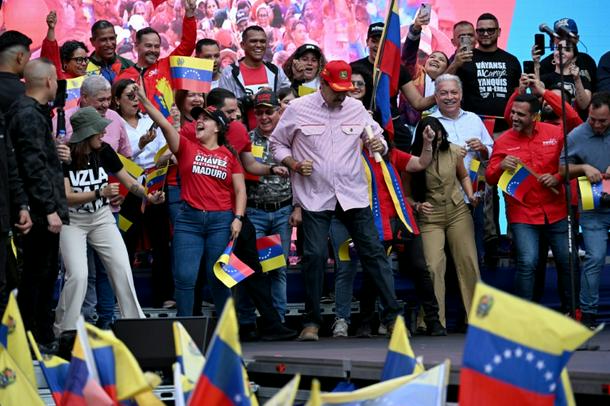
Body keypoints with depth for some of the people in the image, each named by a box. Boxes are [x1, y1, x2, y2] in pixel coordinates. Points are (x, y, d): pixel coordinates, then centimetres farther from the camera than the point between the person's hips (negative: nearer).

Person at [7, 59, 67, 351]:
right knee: (36, 278, -4)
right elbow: (34, 167, -21)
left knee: (43, 276, 15)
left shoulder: (32, 112, 16)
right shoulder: (29, 115, -16)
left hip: (41, 212, 10)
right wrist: (49, 209, -21)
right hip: (40, 213, -10)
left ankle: (43, 338, 23)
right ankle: (36, 341, 2)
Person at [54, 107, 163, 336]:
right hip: (71, 220, -4)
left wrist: (147, 196, -12)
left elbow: (127, 180, 5)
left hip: (101, 218, 4)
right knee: (78, 275, -16)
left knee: (122, 268, -7)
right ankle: (64, 332, -1)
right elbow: (66, 197, -19)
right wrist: (99, 193, -30)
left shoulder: (104, 151, -3)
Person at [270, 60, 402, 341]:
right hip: (315, 197, -2)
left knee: (374, 252, -1)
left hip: (353, 195, 2)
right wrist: (295, 165, -9)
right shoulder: (297, 109, 0)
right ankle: (311, 322, 7)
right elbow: (277, 144, 8)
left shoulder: (356, 108, 8)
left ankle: (393, 316, 1)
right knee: (314, 256, -5)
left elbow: (377, 139, 16)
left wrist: (379, 146, -8)